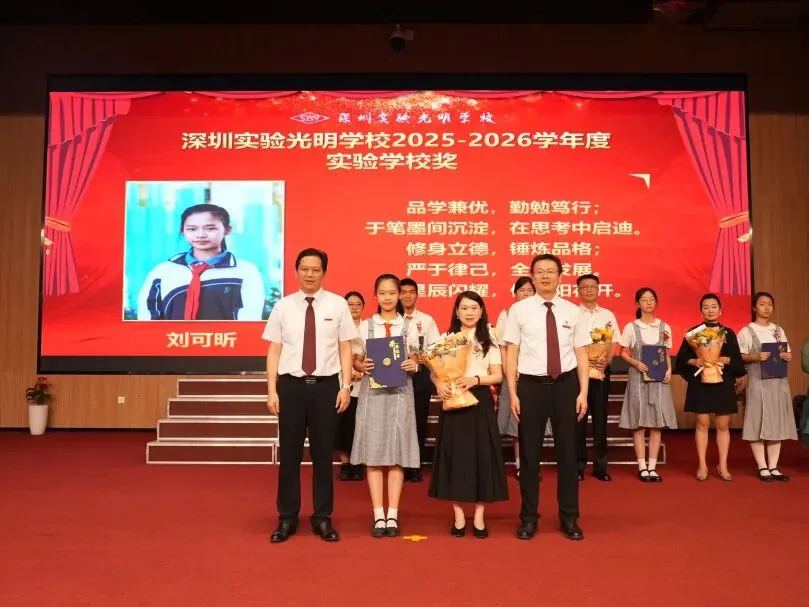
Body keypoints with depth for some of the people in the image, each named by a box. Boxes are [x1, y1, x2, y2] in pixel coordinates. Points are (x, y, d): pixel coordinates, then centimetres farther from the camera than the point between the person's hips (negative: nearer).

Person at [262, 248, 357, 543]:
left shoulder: (338, 304, 0)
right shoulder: (283, 306, 2)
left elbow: (345, 348, 2)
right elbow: (274, 350, 3)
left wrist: (345, 387, -4)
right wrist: (272, 391, -1)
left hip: (326, 385, 0)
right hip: (291, 385, 1)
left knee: (323, 453, 10)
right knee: (289, 453, 9)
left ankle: (322, 518, 24)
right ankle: (287, 517, 24)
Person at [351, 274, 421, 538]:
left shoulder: (410, 326, 7)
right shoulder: (365, 326, 7)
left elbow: (415, 359, 10)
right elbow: (356, 360, 9)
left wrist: (414, 365, -11)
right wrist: (362, 366, -12)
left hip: (400, 392, 0)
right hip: (372, 392, 0)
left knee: (397, 452, 1)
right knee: (373, 452, -1)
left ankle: (393, 515, 9)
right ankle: (378, 516, 6)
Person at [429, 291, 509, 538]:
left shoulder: (489, 341, 6)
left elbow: (498, 376, 1)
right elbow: (434, 371, 2)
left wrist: (476, 380, -16)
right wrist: (439, 384, -20)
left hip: (479, 401, 0)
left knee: (481, 454, 1)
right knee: (454, 455, 1)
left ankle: (479, 517, 11)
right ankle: (459, 517, 12)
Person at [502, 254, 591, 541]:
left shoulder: (572, 311, 4)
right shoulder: (519, 310, -1)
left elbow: (581, 354, 5)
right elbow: (511, 353, -2)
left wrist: (583, 391, -1)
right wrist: (512, 392, -6)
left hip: (565, 384, 2)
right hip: (532, 385, -1)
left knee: (567, 451, 11)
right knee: (529, 453, 8)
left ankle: (569, 518, 26)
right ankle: (528, 518, 23)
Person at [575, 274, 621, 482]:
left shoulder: (608, 315, 9)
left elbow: (614, 343, 7)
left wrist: (606, 361, -10)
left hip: (601, 369, 2)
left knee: (600, 416, 5)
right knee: (578, 416, 2)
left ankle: (600, 465, 13)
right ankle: (578, 465, 11)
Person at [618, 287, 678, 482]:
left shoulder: (664, 327, 8)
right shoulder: (631, 327, 0)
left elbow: (667, 354, 13)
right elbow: (623, 353, 3)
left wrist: (669, 370, -4)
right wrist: (636, 363, -14)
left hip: (659, 378, 3)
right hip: (638, 378, -2)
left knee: (657, 423, 2)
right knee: (639, 424, -1)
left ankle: (653, 467, 8)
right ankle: (642, 467, 5)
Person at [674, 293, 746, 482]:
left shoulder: (728, 333, 8)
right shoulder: (693, 331, 3)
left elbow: (737, 359, 5)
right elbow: (682, 356, 1)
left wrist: (726, 360, -15)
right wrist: (694, 361, -17)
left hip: (723, 382, 2)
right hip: (700, 382, -1)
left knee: (723, 425, 4)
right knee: (702, 423, 1)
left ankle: (723, 466, 13)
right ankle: (702, 465, 8)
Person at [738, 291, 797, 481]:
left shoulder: (779, 330, 14)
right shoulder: (747, 331, -1)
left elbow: (787, 353, 17)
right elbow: (739, 357, -5)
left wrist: (788, 357, -4)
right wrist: (756, 357, -20)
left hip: (779, 382, 5)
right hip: (758, 382, -5)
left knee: (777, 424, 5)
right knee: (758, 424, -4)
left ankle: (773, 467, 11)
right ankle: (762, 467, 4)